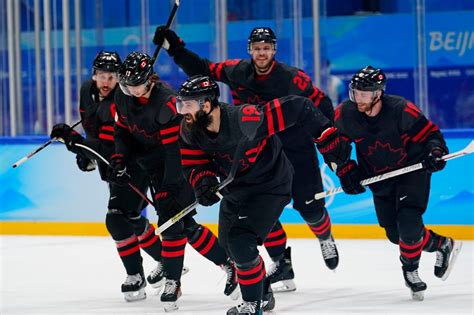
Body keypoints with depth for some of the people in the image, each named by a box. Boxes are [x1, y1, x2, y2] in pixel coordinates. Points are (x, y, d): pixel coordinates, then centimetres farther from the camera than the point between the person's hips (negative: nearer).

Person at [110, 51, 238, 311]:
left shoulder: (166, 102, -28)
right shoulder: (123, 96, -4)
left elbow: (175, 149, -29)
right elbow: (123, 130, 11)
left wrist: (168, 190, -30)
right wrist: (119, 160, -5)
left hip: (181, 164, -8)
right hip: (154, 166, 8)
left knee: (172, 220, -12)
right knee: (183, 224, 1)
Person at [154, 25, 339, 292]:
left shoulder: (292, 79, -19)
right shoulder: (238, 72, -7)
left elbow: (323, 105, -11)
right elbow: (203, 70, 3)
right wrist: (175, 47, -5)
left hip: (297, 149, -3)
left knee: (310, 207, 0)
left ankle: (326, 239, 35)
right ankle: (282, 264, 2)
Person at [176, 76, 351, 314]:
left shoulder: (245, 120, -36)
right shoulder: (190, 130, -14)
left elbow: (298, 108, -33)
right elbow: (193, 163, -1)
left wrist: (328, 139, -29)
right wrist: (203, 180, -23)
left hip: (270, 185, -8)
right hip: (236, 188, 8)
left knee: (240, 242, -20)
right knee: (228, 244, 16)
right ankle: (262, 295, 38)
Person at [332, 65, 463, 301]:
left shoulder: (401, 110, -26)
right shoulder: (345, 114, -15)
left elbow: (431, 133, -16)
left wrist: (435, 151, -34)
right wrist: (346, 171, -6)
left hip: (412, 169, -5)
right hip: (379, 179, 5)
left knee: (409, 222, -23)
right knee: (396, 234, 6)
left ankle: (410, 268, 4)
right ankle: (442, 245, 30)